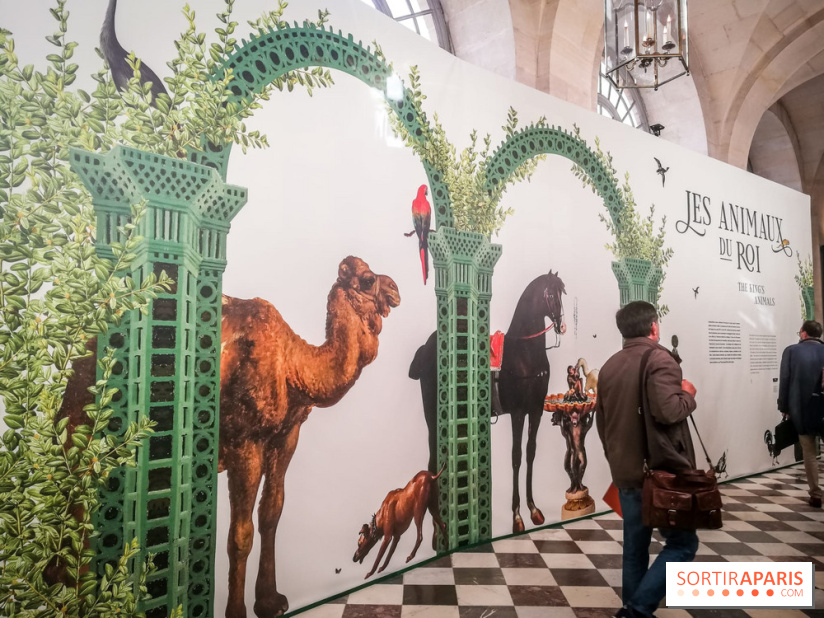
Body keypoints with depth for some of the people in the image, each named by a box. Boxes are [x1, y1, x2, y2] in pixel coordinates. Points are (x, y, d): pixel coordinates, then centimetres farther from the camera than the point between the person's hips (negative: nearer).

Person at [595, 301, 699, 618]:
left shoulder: (609, 366, 11)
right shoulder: (659, 358, -11)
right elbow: (668, 411, -24)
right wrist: (688, 394, -4)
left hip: (625, 473, 7)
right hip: (662, 471, -7)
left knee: (634, 547, 15)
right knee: (683, 542, 6)